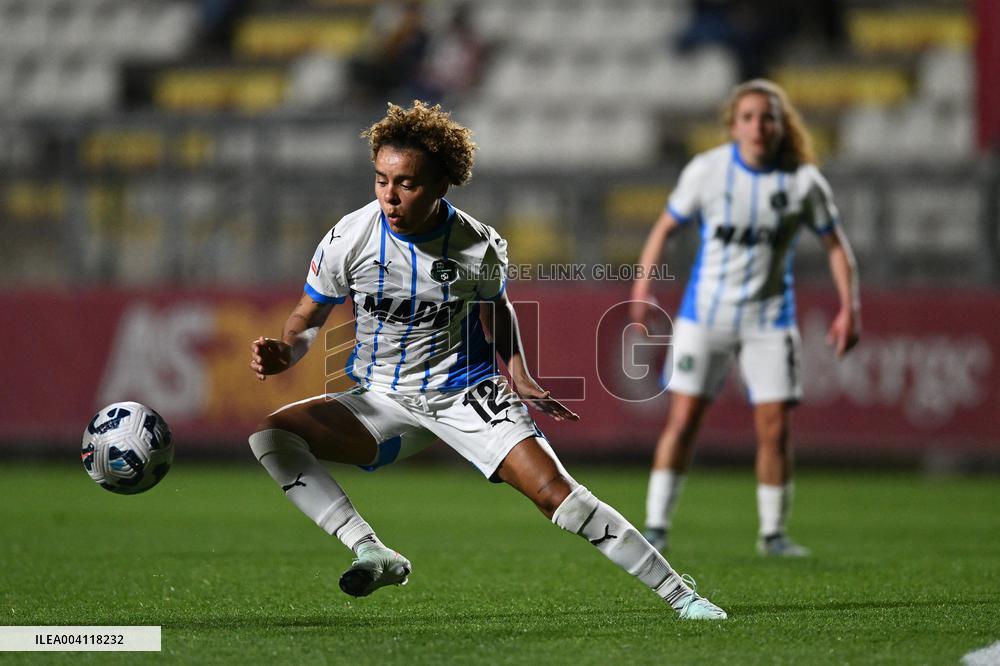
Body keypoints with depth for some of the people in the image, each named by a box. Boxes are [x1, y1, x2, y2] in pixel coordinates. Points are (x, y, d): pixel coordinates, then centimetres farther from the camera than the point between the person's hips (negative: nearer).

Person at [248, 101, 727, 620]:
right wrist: (284, 352, -22)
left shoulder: (481, 248, -12)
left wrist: (519, 377, -2)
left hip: (466, 393, -2)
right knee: (270, 437, -21)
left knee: (553, 490, -18)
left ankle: (678, 593, -6)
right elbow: (309, 318, 0)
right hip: (382, 398, 2)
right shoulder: (349, 240, -14)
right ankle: (374, 556, -25)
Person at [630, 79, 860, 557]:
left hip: (769, 319, 1)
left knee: (775, 428, -3)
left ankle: (773, 533, 12)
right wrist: (642, 287, -5)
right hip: (705, 315, -1)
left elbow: (834, 243, 3)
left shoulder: (804, 181, -7)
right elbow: (666, 226, 3)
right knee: (683, 419, -7)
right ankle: (656, 526, 1)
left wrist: (850, 307, -5)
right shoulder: (706, 170, -8)